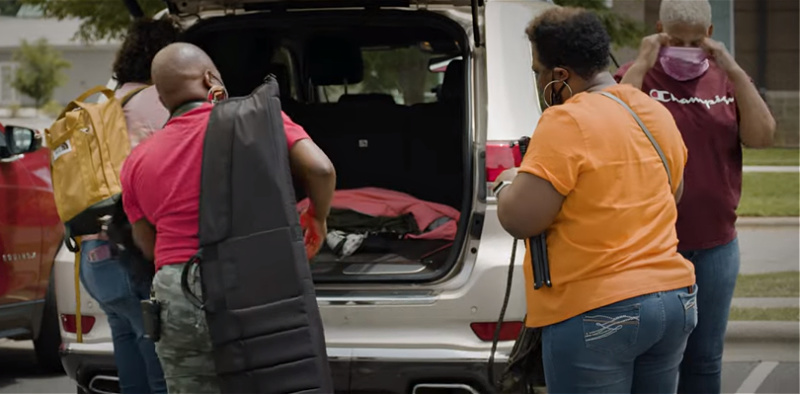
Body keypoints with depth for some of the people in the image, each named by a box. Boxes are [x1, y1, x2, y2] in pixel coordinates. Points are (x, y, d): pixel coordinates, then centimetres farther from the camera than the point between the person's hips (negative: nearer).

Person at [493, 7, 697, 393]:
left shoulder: (566, 123, -16)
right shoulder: (657, 114, 10)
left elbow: (519, 220, -17)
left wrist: (507, 186, 2)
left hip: (595, 316, -8)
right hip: (674, 300, 8)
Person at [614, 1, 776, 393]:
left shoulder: (726, 81, 6)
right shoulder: (637, 76, -2)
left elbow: (762, 136, -7)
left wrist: (734, 70, -11)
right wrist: (642, 64, -19)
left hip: (715, 245, 3)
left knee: (705, 356, 11)